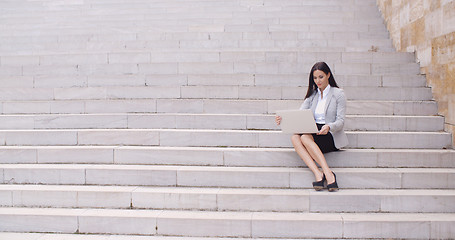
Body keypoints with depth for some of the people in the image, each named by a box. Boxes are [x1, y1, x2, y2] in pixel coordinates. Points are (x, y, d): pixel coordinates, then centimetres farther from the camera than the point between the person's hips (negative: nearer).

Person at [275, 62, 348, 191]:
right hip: (314, 134, 5)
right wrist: (284, 119, -16)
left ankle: (328, 173, -34)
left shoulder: (338, 94, 3)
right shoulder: (312, 95, 17)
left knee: (305, 138, -33)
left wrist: (328, 127, -28)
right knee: (294, 137, -28)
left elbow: (340, 121, -5)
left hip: (332, 135, -5)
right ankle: (317, 174, -38)